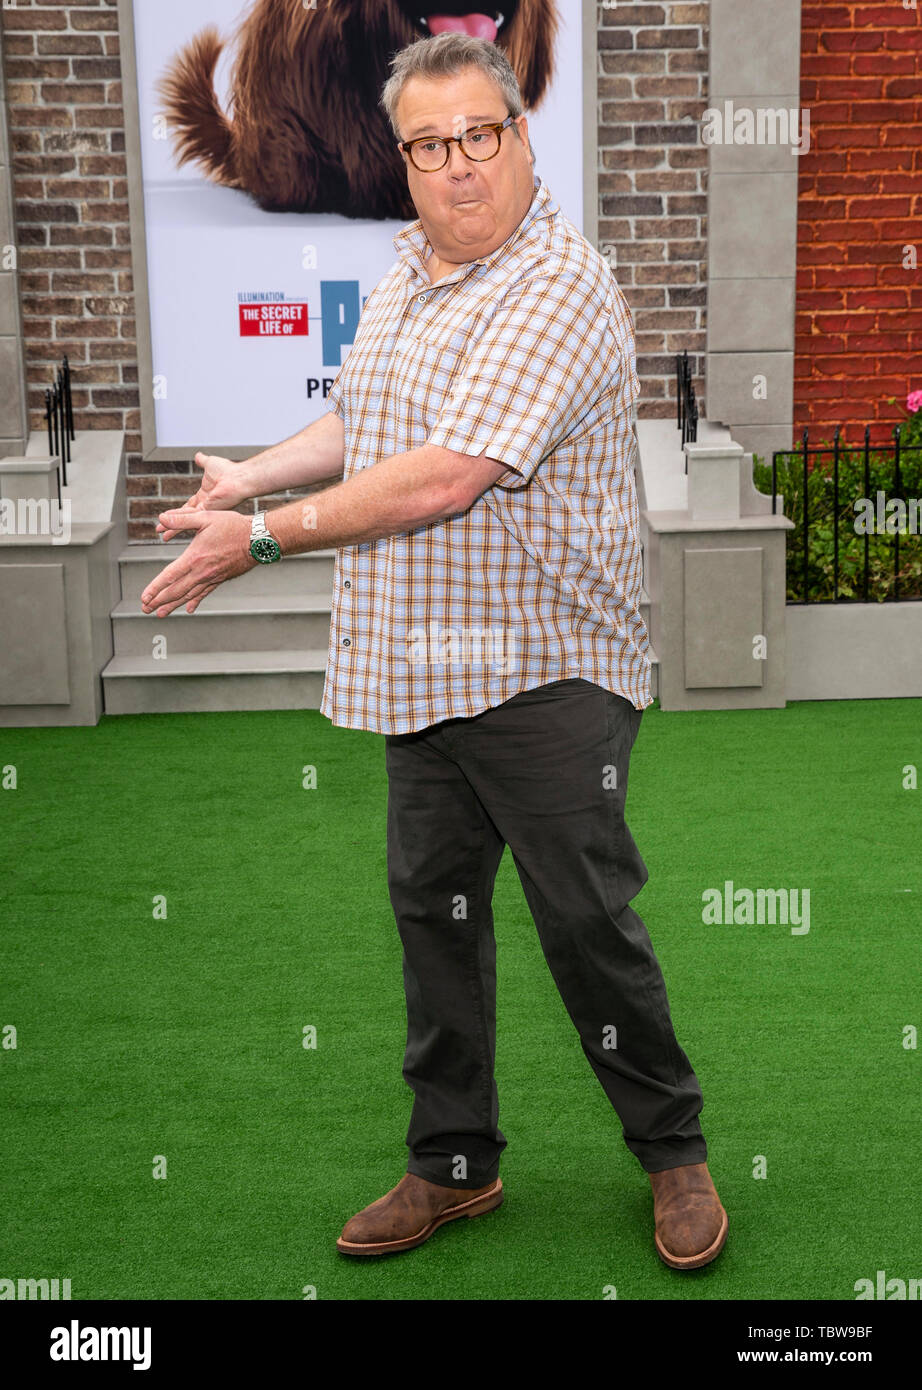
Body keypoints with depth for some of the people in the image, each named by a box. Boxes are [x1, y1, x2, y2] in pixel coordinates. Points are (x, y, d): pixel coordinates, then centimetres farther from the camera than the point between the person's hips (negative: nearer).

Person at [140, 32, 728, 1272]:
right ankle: (455, 1165, 29)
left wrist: (262, 538, -18)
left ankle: (674, 1154, 23)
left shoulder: (559, 288, -17)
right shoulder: (406, 275, 11)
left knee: (589, 925, 1)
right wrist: (248, 476, 22)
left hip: (545, 672, -8)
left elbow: (443, 480, -26)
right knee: (433, 915, 13)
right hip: (419, 670, 8)